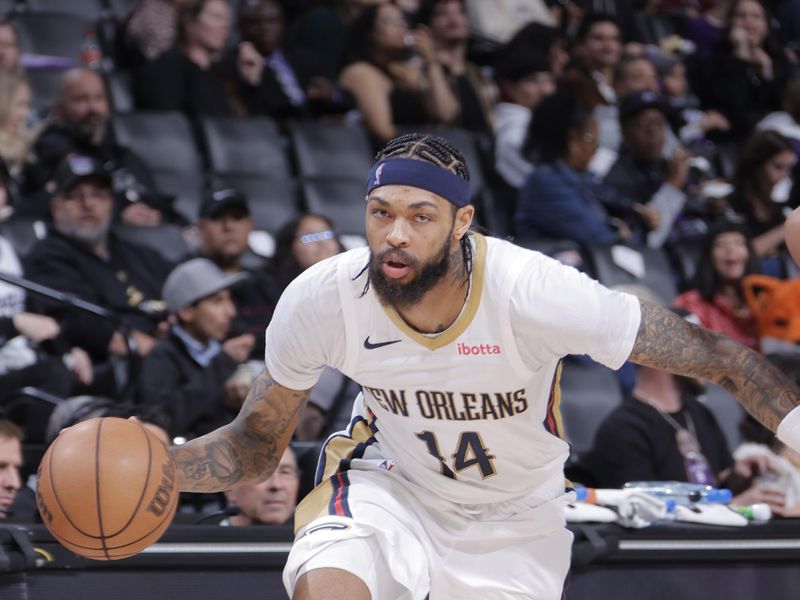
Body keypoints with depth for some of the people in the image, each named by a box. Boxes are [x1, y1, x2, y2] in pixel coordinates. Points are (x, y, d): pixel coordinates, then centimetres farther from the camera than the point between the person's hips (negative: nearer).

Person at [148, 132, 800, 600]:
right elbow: (255, 445, -9)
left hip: (515, 518, 0)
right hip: (392, 482, 0)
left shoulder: (531, 291, -33)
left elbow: (716, 355, -25)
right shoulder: (319, 300, -24)